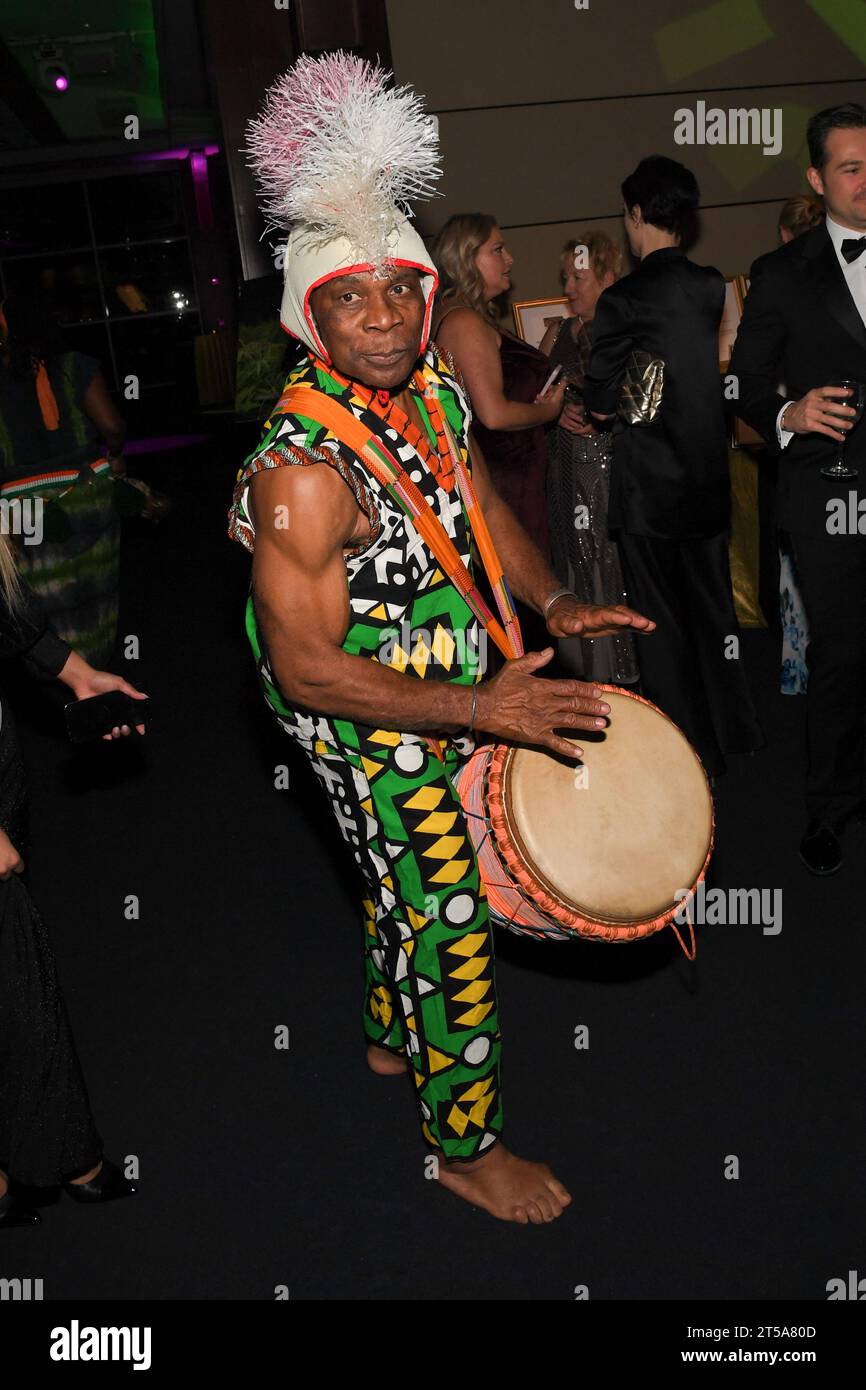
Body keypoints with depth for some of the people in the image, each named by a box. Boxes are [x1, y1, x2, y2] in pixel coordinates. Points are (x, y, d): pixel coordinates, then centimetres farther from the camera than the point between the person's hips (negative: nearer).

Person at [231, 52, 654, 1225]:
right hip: (377, 736, -8)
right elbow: (305, 668, -30)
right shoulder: (303, 470, -32)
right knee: (451, 927, 5)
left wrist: (552, 603, -2)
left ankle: (392, 1035, 55)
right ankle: (467, 1147, 29)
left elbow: (479, 504, 13)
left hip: (459, 697, 8)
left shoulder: (434, 392, -5)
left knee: (409, 886, 27)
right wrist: (483, 708, -31)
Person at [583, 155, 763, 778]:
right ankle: (735, 732, 33)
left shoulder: (623, 300, -16)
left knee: (663, 622, 7)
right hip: (709, 481, 6)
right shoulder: (716, 287, 2)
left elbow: (601, 405, -12)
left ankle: (691, 754, 16)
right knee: (714, 607, 19)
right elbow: (723, 375, 12)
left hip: (650, 488, -6)